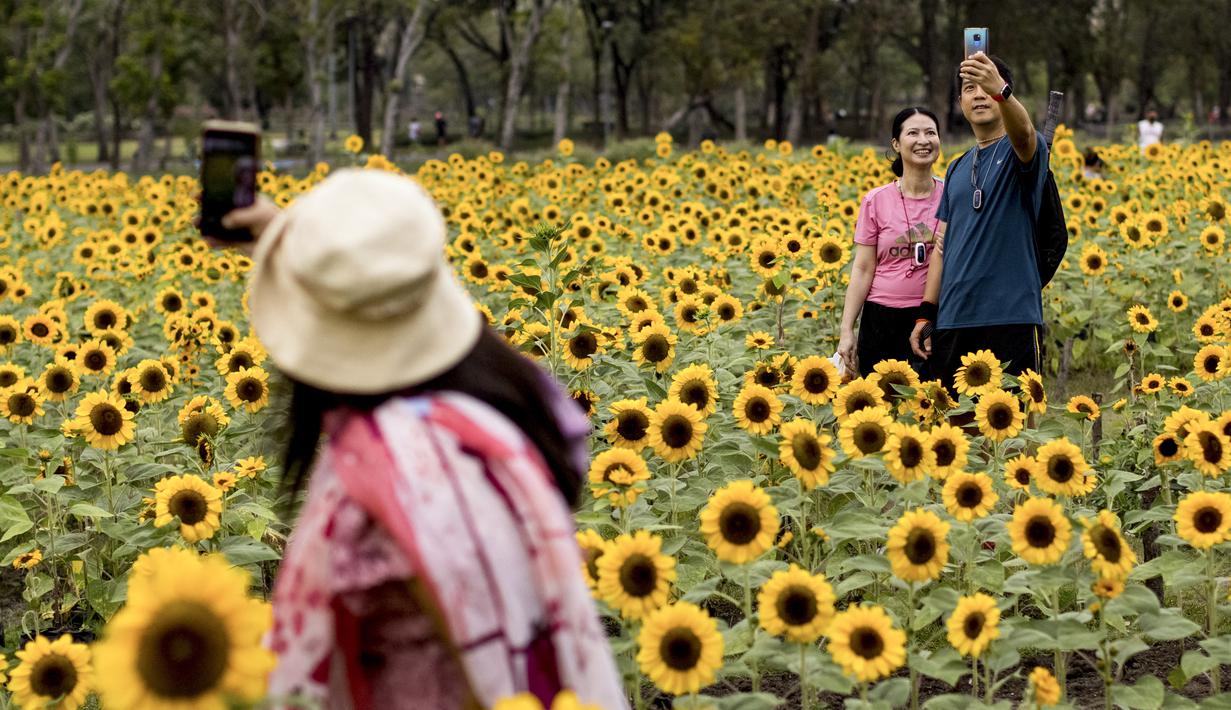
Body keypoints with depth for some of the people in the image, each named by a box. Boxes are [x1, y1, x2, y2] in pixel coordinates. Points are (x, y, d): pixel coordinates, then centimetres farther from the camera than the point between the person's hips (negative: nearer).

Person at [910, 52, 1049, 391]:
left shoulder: (1020, 152, 1)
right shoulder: (957, 169, 20)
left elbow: (1023, 132, -25)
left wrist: (1000, 90, -45)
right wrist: (926, 313, 12)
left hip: (1011, 316, -6)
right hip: (953, 320, 6)